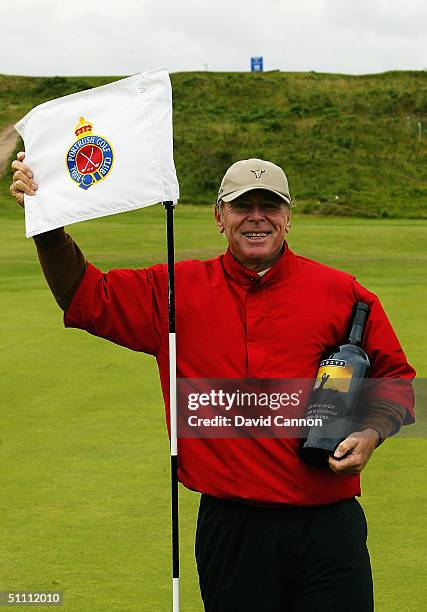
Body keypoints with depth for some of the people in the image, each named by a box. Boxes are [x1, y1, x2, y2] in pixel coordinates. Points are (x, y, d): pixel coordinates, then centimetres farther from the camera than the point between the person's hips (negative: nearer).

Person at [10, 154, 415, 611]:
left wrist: (370, 434, -7)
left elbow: (395, 376, 11)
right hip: (229, 528, 1)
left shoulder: (342, 294, 3)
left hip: (327, 526, -1)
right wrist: (47, 223, -4)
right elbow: (87, 297, 8)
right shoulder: (177, 291, 6)